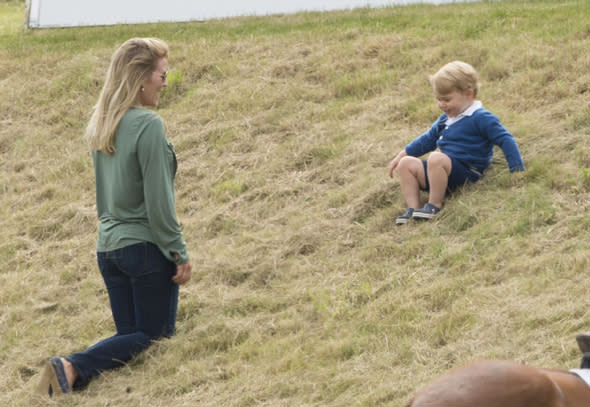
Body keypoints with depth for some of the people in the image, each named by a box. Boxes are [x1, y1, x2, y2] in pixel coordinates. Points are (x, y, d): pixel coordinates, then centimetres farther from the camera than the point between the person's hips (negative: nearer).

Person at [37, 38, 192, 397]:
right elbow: (158, 200, -17)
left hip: (108, 246, 8)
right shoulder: (148, 125, -16)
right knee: (154, 337, 2)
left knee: (130, 336, 13)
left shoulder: (100, 125, 8)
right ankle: (75, 367, -21)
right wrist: (179, 253, -10)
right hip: (146, 246, -7)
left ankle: (68, 369, -13)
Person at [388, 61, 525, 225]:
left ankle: (434, 206, -26)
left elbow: (505, 140, -12)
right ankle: (413, 209, -13)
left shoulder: (481, 118, -8)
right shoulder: (446, 119, 19)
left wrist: (517, 171, -19)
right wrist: (403, 154, 27)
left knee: (436, 158, -35)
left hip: (466, 173, -9)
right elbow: (428, 140, 32)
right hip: (444, 171, 9)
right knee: (406, 164, -3)